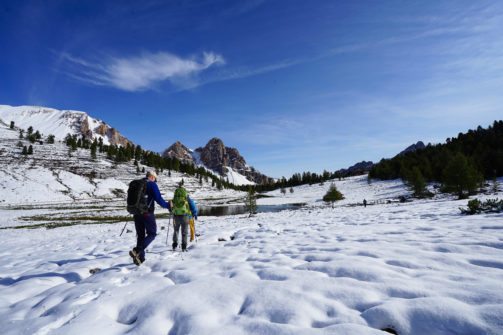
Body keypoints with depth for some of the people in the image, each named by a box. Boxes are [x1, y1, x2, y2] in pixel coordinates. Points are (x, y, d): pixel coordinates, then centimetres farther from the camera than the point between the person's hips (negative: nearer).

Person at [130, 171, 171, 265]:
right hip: (147, 214, -6)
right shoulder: (152, 184, -5)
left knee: (140, 235, 14)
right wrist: (168, 205, 2)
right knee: (152, 234, 5)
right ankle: (137, 251, -13)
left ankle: (140, 257, 14)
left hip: (137, 214, 6)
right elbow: (158, 199, -12)